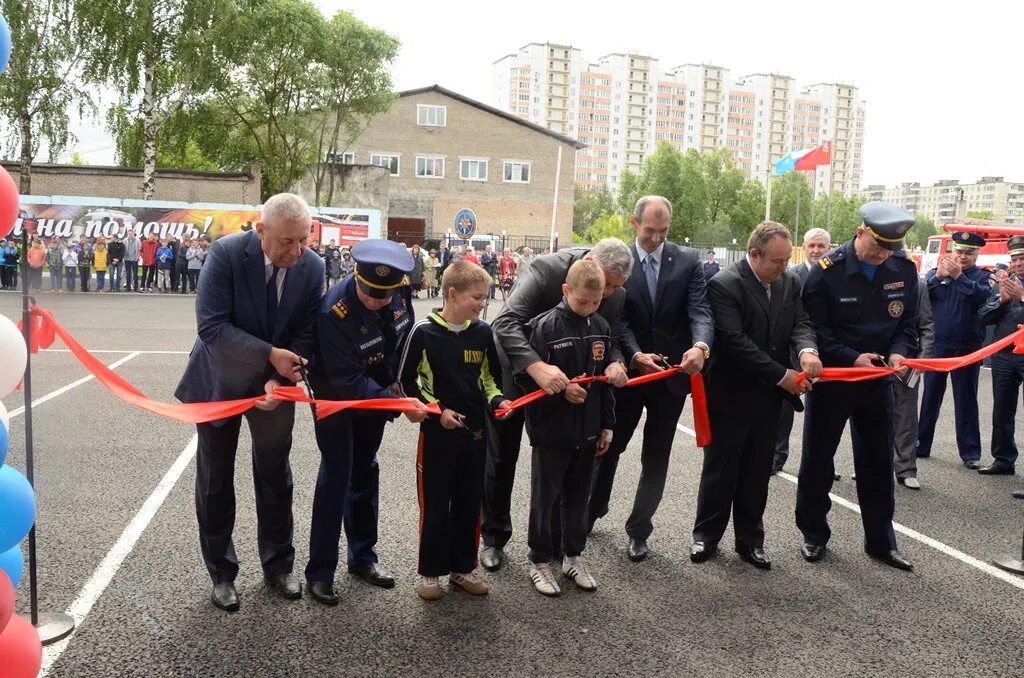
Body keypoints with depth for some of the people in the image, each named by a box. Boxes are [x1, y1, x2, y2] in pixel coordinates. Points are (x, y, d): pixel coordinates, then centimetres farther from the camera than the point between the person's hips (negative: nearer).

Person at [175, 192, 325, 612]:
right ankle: (221, 573, 26)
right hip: (220, 382, -2)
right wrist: (269, 354, -31)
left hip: (274, 385, 2)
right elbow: (211, 325, -25)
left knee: (275, 479, 13)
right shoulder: (226, 254, -23)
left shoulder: (312, 266, -13)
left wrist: (280, 379, -23)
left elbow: (306, 334, -9)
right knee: (215, 482, 9)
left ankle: (278, 565, 30)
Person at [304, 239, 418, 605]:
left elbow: (405, 334, 1)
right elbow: (347, 382, -32)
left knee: (365, 471, 14)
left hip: (376, 390, 6)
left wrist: (395, 382, -7)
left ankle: (362, 556, 28)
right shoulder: (334, 311, -35)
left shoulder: (401, 289, -19)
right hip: (336, 396, -6)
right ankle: (320, 571, 9)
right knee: (336, 475, -5)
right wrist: (397, 403, -36)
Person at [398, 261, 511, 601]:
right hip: (436, 431, -4)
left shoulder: (483, 332, 1)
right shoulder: (424, 332, -11)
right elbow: (407, 381, -5)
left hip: (474, 431, 4)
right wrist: (436, 410, -13)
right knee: (434, 504, 6)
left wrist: (497, 400, -5)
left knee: (469, 503, 13)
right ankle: (430, 571, 21)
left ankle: (462, 567, 28)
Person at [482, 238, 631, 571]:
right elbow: (506, 322, -37)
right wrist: (537, 367, -52)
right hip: (513, 370, -3)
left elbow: (611, 341, -4)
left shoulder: (616, 296, -14)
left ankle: (552, 538, 27)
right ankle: (494, 538, 25)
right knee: (501, 459, 8)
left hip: (560, 382, 4)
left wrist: (615, 362, -29)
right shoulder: (547, 269, -29)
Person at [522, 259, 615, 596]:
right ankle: (540, 561, 24)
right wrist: (562, 391, -24)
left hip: (587, 430, 5)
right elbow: (529, 377, -13)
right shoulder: (544, 326, -15)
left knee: (578, 495, 17)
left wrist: (607, 425, 11)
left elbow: (606, 379, 10)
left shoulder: (601, 327, 3)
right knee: (545, 498, 9)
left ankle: (573, 555, 33)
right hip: (551, 431, -5)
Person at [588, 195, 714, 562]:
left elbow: (700, 310, -12)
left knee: (656, 458, 10)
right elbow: (618, 317, -10)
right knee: (609, 446, 13)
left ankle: (639, 529, 25)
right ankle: (592, 509, 36)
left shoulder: (688, 260, -1)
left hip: (672, 373, 1)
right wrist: (635, 355, -26)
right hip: (629, 371, -1)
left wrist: (701, 345, -33)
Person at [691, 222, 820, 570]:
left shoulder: (791, 281, 4)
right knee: (720, 469, 7)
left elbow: (801, 322, 0)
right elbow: (735, 341, -23)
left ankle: (750, 539, 26)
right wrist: (782, 375, -22)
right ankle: (706, 534, 23)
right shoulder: (724, 285, -17)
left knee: (757, 472, 13)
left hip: (769, 396, 5)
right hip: (731, 395, -5)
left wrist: (806, 349, -25)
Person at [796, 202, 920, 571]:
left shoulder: (904, 268, -3)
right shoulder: (828, 270, -17)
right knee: (817, 458, 7)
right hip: (831, 377, -4)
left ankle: (880, 540, 25)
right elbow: (813, 327, -15)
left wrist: (898, 352, -13)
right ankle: (814, 535, 23)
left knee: (878, 461, 11)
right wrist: (852, 357, -23)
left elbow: (907, 320, 6)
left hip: (877, 378, 4)